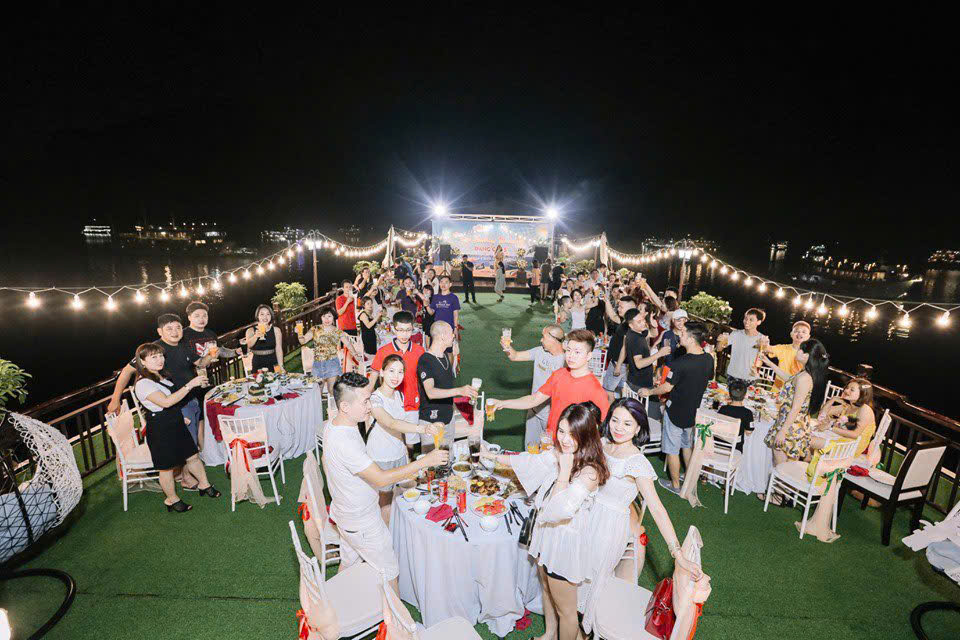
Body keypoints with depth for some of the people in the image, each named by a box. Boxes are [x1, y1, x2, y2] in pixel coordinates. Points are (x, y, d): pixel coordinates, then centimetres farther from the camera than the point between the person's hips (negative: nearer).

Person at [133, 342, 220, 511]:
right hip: (160, 429, -8)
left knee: (192, 456, 16)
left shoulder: (161, 377, 9)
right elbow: (166, 402, -32)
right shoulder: (143, 384, -20)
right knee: (167, 467, 7)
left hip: (176, 424, 8)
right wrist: (190, 385, -32)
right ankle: (171, 499, 24)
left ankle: (204, 484, 33)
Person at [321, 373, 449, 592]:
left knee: (348, 562, 28)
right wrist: (424, 461, -33)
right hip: (362, 522, -9)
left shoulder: (332, 425, -5)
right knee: (388, 571, 10)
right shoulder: (345, 442, -36)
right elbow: (381, 479, -35)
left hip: (343, 512, 9)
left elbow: (326, 459, 12)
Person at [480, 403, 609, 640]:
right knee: (547, 591, 30)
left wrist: (565, 470, -33)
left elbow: (561, 510, -35)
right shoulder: (558, 453, -7)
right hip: (546, 532, 8)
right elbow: (530, 462, 10)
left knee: (565, 610, 12)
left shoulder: (590, 472, -29)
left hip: (566, 542, -8)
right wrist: (493, 456, 16)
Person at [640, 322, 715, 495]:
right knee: (688, 445, 26)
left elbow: (667, 387, -20)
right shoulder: (708, 359, -7)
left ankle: (675, 485, 24)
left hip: (676, 412, -7)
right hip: (694, 411, 7)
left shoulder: (681, 363, -29)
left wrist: (649, 391, -3)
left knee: (672, 449, 10)